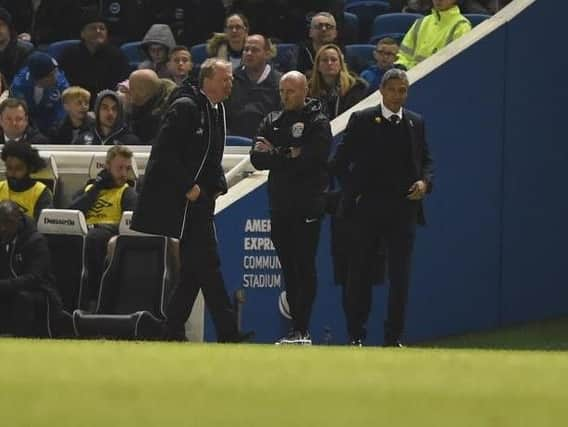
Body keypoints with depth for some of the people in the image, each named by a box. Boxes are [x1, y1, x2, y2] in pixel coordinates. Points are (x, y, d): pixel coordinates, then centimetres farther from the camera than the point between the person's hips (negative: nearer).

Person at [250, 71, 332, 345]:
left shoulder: (318, 122, -1)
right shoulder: (271, 122, 15)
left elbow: (312, 158, -16)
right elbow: (257, 158, 3)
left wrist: (275, 154, -6)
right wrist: (289, 155, -12)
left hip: (308, 206, -6)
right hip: (280, 206, 6)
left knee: (304, 268, -7)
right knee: (289, 269, 7)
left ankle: (301, 330, -10)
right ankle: (299, 330, 11)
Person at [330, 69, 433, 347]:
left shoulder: (415, 123, 10)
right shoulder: (362, 121, 0)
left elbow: (426, 160, 16)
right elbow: (340, 162, 4)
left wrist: (424, 181, -3)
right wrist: (352, 190, -3)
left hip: (404, 208, 2)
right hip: (368, 209, -2)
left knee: (400, 275, 1)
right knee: (360, 273, 2)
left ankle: (394, 337, 6)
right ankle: (356, 336, 9)